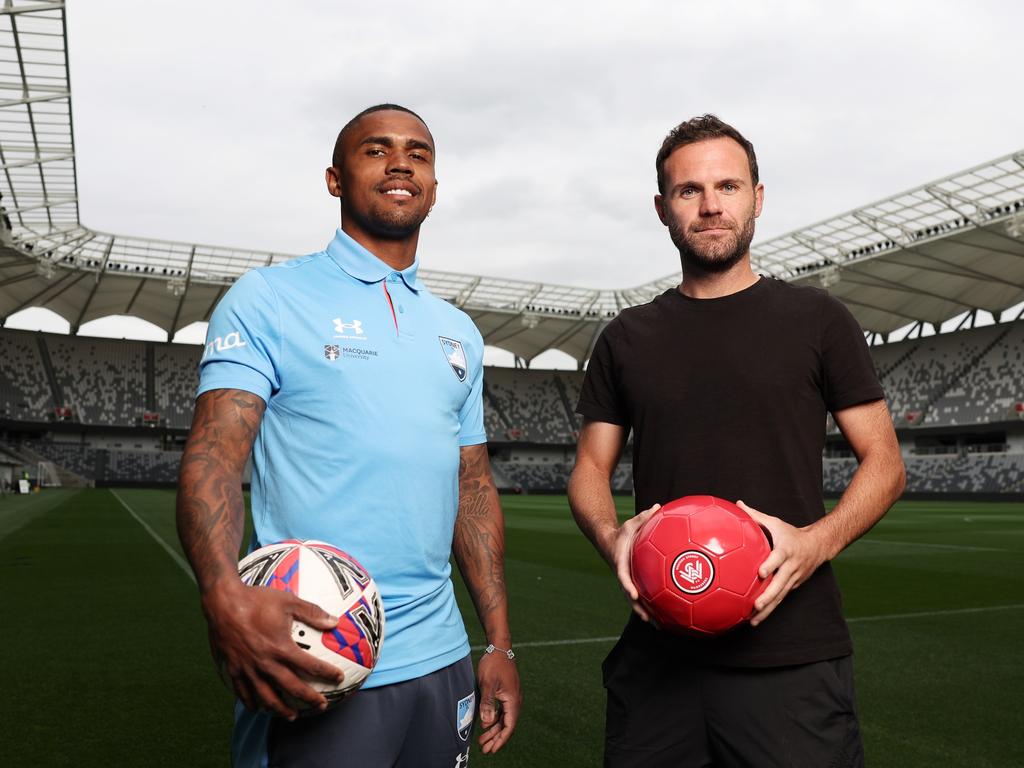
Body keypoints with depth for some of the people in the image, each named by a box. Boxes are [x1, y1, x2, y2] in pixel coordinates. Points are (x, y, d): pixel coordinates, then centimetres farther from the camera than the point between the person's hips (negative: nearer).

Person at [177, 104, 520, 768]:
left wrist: (501, 644, 8)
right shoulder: (268, 300, -3)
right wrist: (225, 596, -31)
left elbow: (474, 489, 12)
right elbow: (215, 453, -13)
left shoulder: (459, 332, 13)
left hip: (442, 661, 6)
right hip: (315, 667, -5)